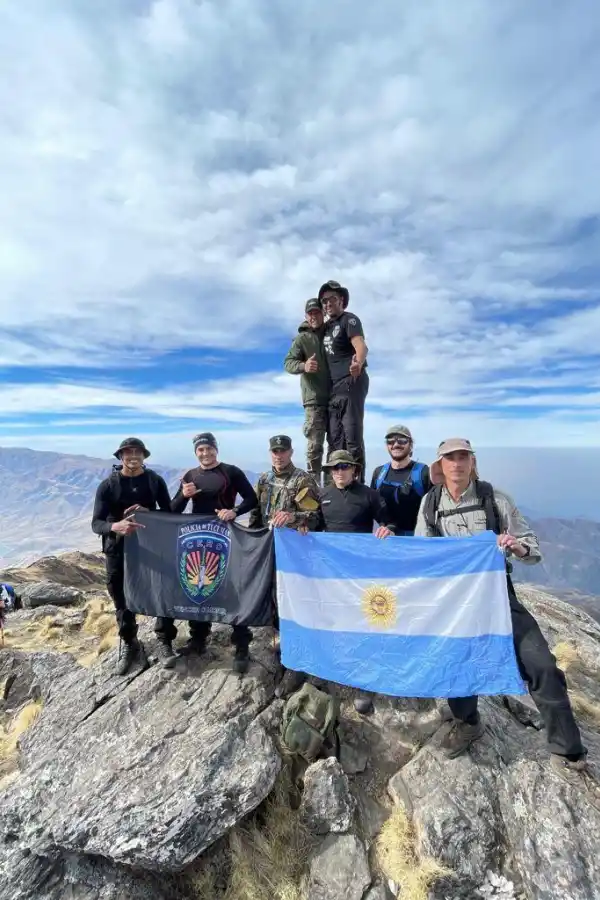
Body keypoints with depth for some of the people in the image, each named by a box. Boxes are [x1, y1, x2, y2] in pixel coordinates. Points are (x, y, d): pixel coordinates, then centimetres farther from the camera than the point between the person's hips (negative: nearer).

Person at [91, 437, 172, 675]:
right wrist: (115, 526, -34)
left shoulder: (155, 481, -2)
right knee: (123, 603, 10)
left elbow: (168, 513, 4)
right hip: (118, 552, 0)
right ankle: (130, 646, 30)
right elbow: (96, 523, -13)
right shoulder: (107, 485, -6)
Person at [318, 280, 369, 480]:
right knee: (335, 437, 7)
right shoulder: (326, 326, 20)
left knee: (352, 435, -13)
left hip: (351, 383, -8)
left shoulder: (349, 319, -3)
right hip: (333, 387, 9)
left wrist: (358, 363, -43)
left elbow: (361, 346, -23)